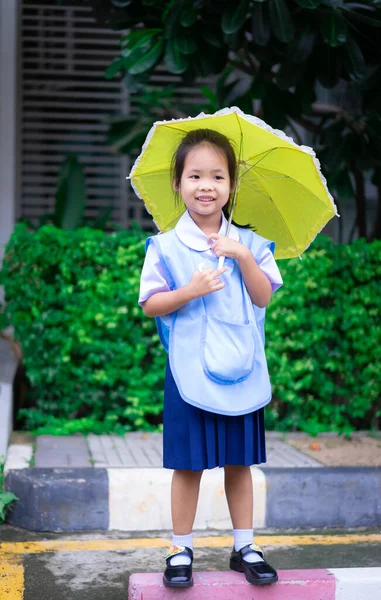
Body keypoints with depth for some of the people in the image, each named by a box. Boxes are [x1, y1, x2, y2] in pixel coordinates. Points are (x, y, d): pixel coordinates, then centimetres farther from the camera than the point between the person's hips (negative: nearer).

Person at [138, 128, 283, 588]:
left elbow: (265, 296, 0)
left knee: (239, 463, 11)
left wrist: (245, 258, -13)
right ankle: (180, 551, 20)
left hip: (241, 370, 2)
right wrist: (189, 292, -18)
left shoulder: (247, 243, 5)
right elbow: (149, 304, -3)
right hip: (189, 372, -2)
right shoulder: (165, 247, -3)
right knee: (188, 465, 5)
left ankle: (244, 548, 25)